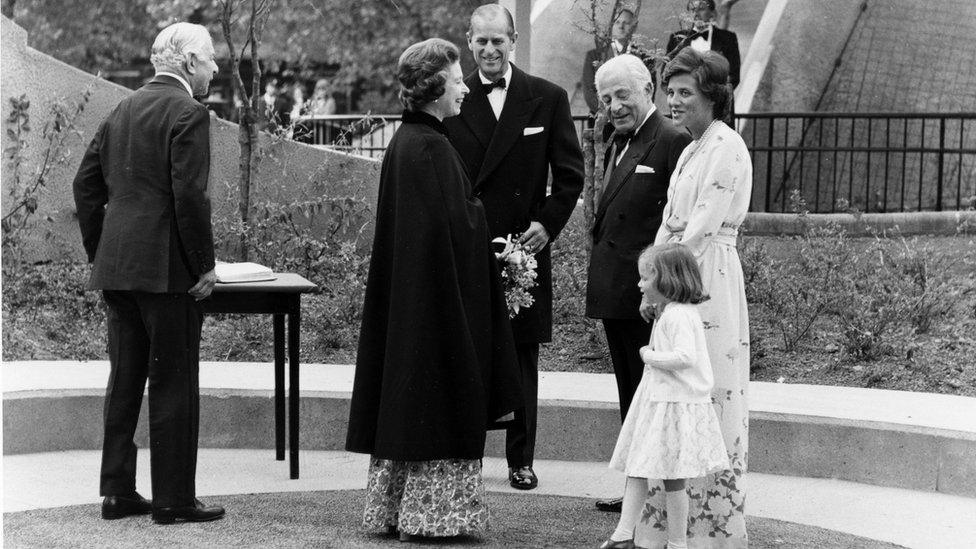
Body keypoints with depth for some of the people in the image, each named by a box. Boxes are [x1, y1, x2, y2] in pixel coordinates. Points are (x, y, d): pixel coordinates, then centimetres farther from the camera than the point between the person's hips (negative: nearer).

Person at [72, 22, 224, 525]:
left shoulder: (124, 110, 14)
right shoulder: (187, 113, -10)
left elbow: (86, 183, 14)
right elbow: (189, 194, -18)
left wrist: (99, 252, 18)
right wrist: (204, 266, -12)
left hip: (117, 266, 8)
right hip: (167, 268, -8)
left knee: (124, 380, 12)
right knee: (174, 384, -1)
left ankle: (118, 492, 16)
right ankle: (173, 499, 2)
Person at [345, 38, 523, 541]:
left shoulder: (408, 141, 10)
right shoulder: (428, 149, -19)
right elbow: (445, 230, -22)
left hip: (409, 299, 10)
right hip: (438, 291, -10)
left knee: (406, 399, 14)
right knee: (436, 405, -2)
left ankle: (394, 507, 20)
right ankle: (428, 515, 5)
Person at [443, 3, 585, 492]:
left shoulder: (548, 98, 3)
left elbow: (570, 173, 5)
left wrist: (548, 223, -6)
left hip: (525, 247, 0)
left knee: (522, 359, 7)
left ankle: (521, 460, 15)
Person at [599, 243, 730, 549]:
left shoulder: (678, 316, -19)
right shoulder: (670, 312, 13)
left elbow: (685, 357, -31)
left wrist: (650, 355, -18)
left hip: (674, 405, -11)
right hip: (658, 400, 11)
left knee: (672, 477, -2)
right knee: (635, 470, 9)